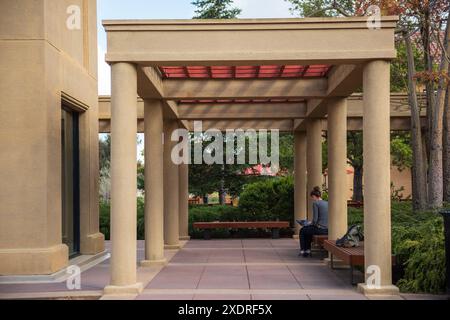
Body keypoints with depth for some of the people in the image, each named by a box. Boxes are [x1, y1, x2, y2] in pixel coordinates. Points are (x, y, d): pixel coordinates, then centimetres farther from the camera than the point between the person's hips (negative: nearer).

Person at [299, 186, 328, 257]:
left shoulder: (315, 203, -11)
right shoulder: (327, 203, 11)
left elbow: (315, 219, -16)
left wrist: (310, 223, 5)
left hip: (320, 229, -8)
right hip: (327, 229, 8)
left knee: (302, 231, 20)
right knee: (307, 230, 32)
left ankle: (302, 251, 27)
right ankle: (308, 250, 32)